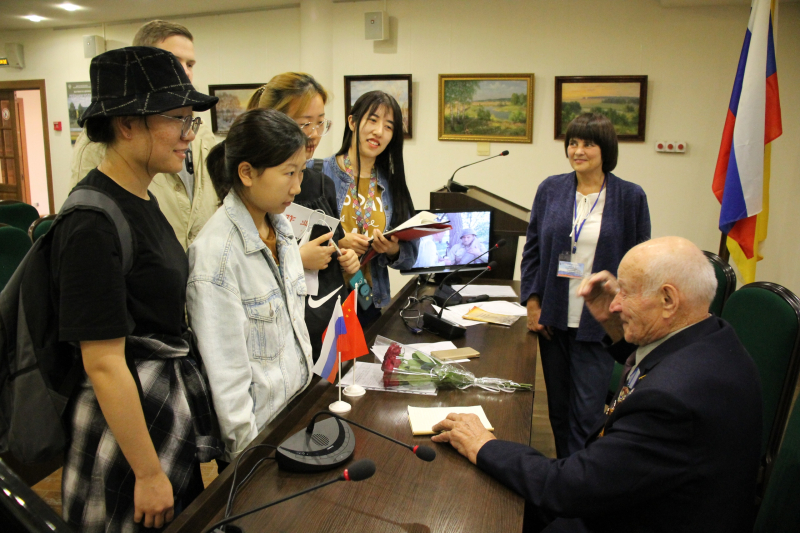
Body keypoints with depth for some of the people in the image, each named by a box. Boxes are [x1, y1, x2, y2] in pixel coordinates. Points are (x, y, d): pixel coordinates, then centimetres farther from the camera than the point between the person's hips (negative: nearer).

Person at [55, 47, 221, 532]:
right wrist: (149, 474, -17)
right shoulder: (94, 223, -23)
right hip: (130, 412, -9)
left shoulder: (142, 200, 5)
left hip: (174, 393, 9)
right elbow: (103, 364, -22)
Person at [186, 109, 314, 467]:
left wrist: (309, 382, 11)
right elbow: (225, 370, -21)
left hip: (298, 405, 7)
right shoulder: (216, 252, -24)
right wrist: (251, 453, -16)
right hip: (260, 426, -7)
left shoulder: (281, 227, 1)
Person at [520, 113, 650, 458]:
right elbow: (532, 249, 9)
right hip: (554, 319, 3)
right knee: (559, 409, 15)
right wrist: (531, 301, 1)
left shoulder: (630, 197, -2)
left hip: (599, 323, -3)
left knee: (587, 414, -2)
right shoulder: (550, 189, 5)